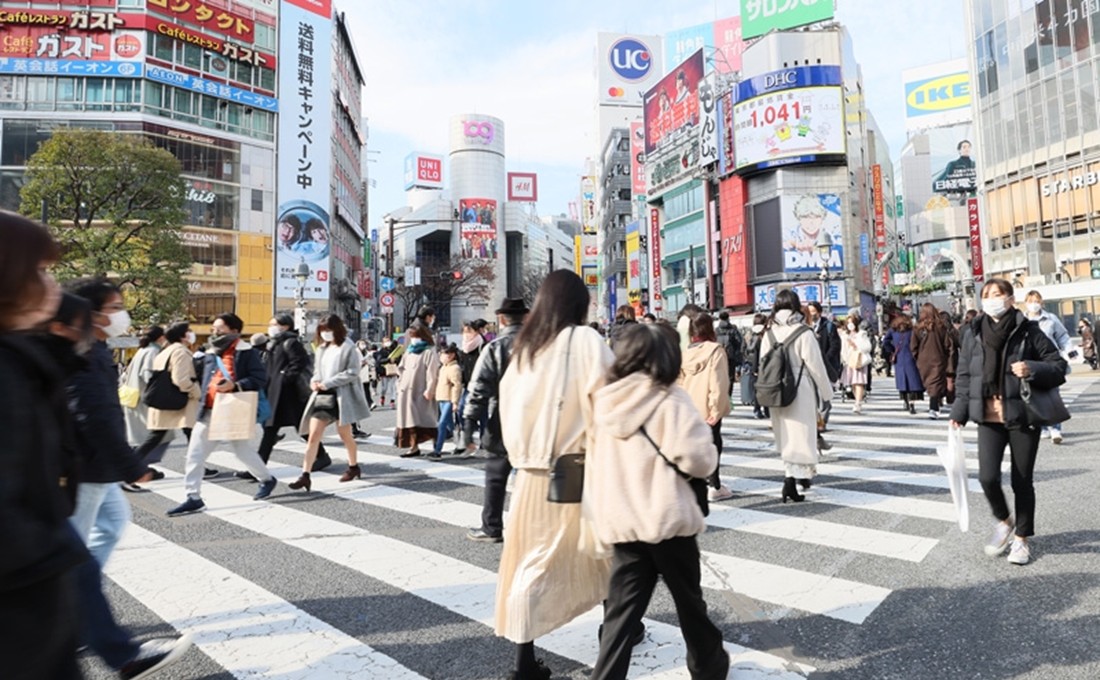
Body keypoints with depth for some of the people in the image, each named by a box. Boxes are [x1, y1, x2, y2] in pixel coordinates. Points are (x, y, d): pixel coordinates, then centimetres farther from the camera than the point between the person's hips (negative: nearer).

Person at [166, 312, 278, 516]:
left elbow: (260, 377, -17)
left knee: (244, 452, 8)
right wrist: (202, 398, 12)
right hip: (209, 413, 6)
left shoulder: (245, 352, -8)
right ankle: (193, 498, 9)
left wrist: (234, 386, -26)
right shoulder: (210, 354, 13)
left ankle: (267, 479, 32)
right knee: (194, 454, 1)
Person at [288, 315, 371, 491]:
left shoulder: (349, 348, -9)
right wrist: (314, 380, -2)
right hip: (322, 395, 5)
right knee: (313, 435, -4)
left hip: (341, 396, -5)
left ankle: (353, 466, 33)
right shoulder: (322, 348, 12)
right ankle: (305, 475, -4)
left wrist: (327, 383, -19)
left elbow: (352, 373, -16)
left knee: (345, 434, 11)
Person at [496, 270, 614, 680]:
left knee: (532, 559, 10)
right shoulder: (585, 341, -7)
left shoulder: (524, 347, 8)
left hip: (532, 469, 4)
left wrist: (520, 454, 15)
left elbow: (508, 404, 10)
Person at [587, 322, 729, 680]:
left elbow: (594, 464, 11)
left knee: (621, 610, 10)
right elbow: (699, 459, -17)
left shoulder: (604, 402, 3)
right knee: (689, 601, 19)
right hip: (667, 518, -3)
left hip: (621, 522, 3)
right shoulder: (671, 400, -12)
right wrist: (707, 455, 4)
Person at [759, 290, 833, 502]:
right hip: (800, 391, -5)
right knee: (800, 435, 1)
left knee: (786, 436, 16)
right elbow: (816, 366, -9)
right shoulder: (803, 333, -11)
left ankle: (801, 475, 29)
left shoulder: (769, 333, 0)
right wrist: (826, 394, 2)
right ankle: (791, 478, -9)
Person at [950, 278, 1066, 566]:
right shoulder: (973, 334, 2)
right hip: (989, 418, 2)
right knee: (988, 476, -9)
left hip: (1023, 417, -1)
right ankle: (1004, 521, 23)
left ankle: (1021, 538, 28)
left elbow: (1059, 365, 0)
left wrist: (1032, 370, -21)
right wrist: (959, 412, 3)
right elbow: (963, 375, 8)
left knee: (1022, 481, 8)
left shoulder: (1028, 331, -5)